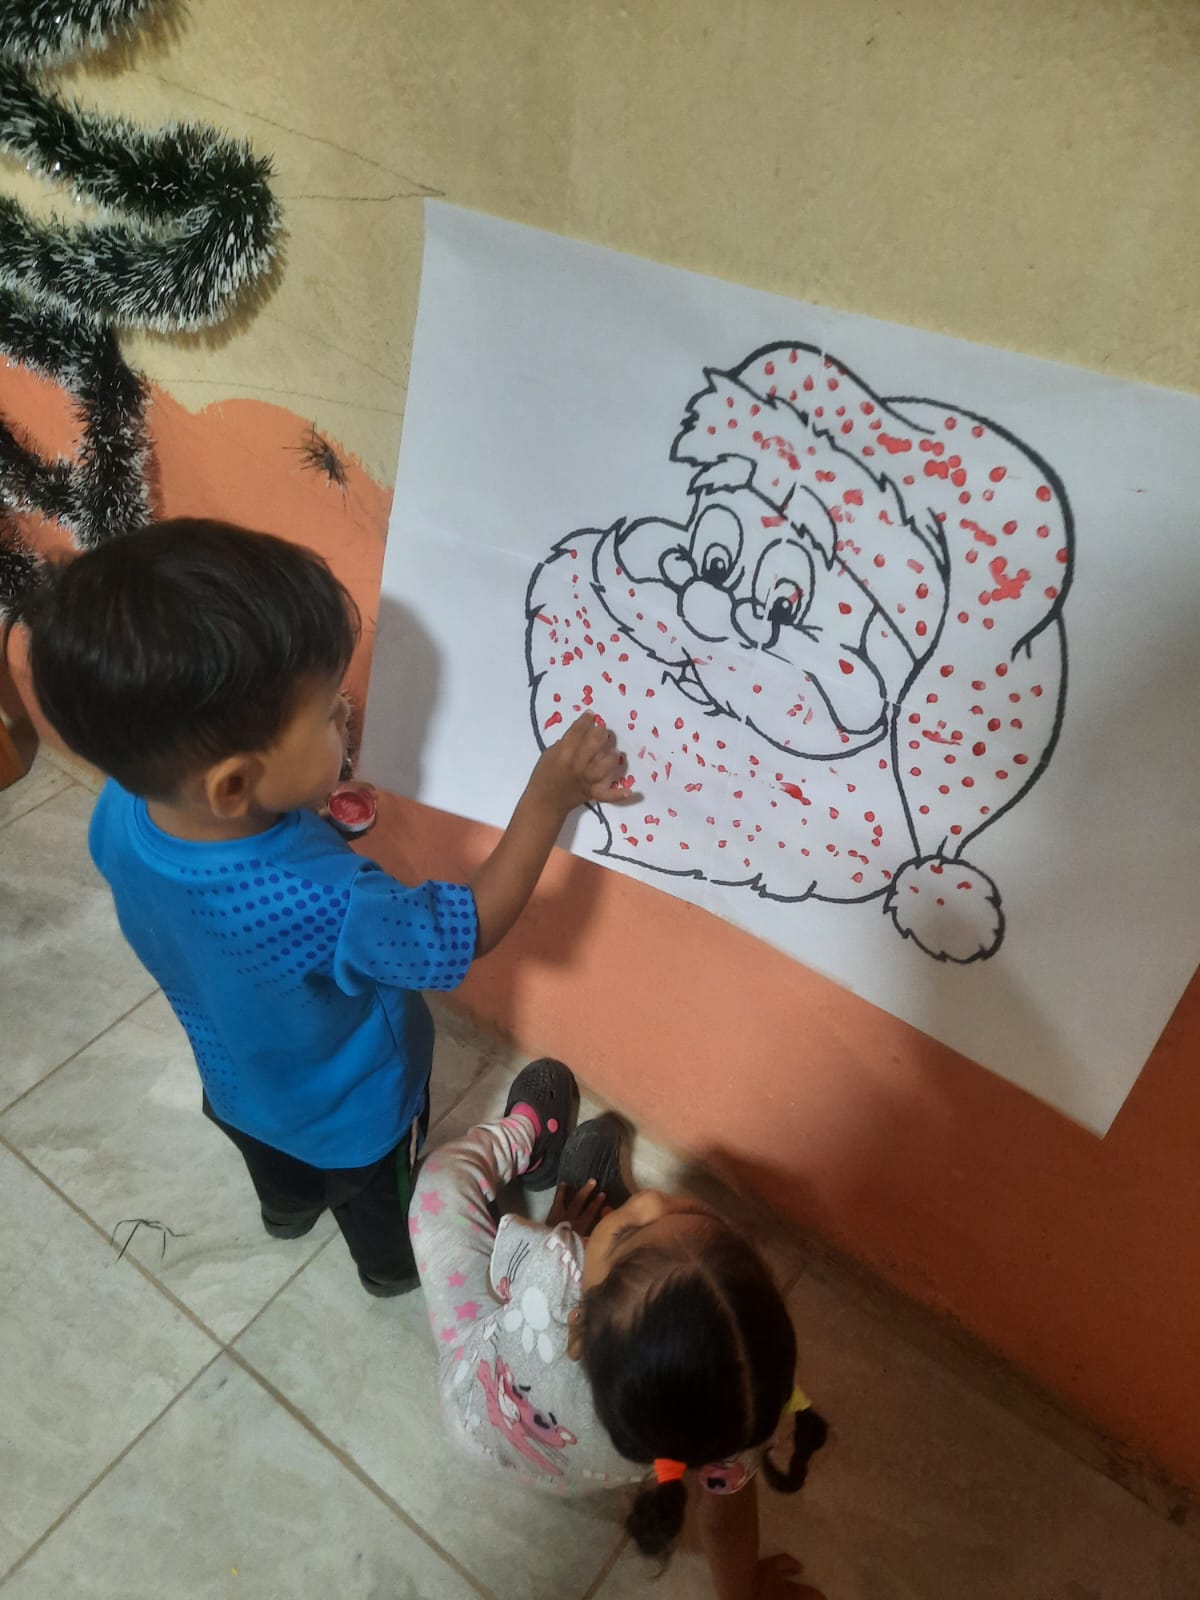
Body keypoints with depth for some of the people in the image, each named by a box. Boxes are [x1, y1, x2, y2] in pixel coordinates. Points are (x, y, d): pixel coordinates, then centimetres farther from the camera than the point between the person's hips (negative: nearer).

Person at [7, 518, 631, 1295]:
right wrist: (548, 798, -28)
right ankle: (394, 1265, 62)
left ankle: (289, 1209, 71)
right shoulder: (321, 906, -49)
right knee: (384, 1202, 32)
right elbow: (470, 930, -31)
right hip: (353, 1111, -5)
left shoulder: (120, 812, -29)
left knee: (276, 1166, 40)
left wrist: (308, 819, -16)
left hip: (239, 1078, 5)